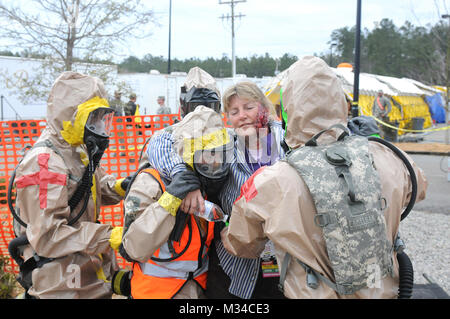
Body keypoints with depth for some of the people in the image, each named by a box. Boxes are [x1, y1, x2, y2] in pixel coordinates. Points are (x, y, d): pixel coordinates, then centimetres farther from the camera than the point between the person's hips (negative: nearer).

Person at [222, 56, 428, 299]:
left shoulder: (272, 184, -23)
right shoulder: (381, 158, -14)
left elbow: (239, 244, -4)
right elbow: (418, 186, 12)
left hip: (319, 294, -3)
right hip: (384, 290, 4)